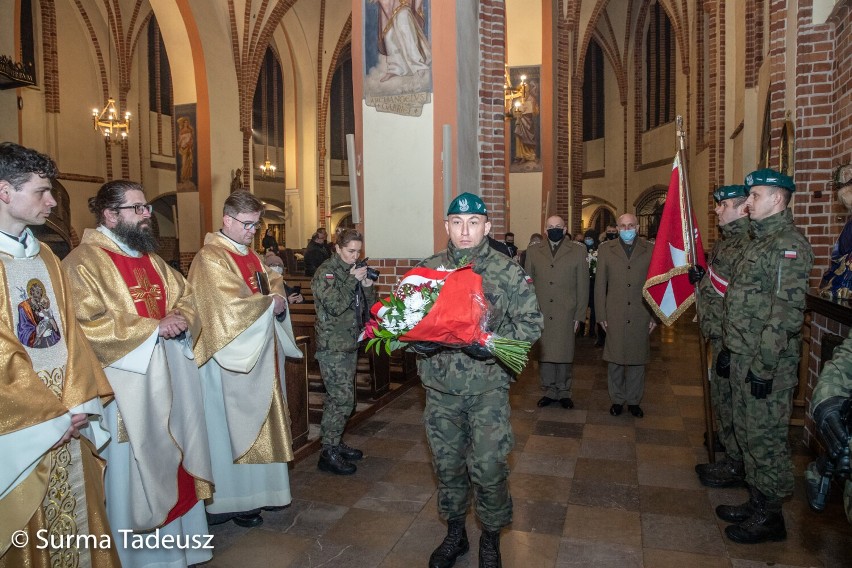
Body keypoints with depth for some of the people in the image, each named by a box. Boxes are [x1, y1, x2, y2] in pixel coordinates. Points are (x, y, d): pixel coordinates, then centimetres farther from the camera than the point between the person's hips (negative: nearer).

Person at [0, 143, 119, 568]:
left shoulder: (44, 257, 10)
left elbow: (68, 333, 6)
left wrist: (78, 405, -4)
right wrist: (50, 419, -12)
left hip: (66, 419, 6)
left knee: (77, 513, 15)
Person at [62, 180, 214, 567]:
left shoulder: (151, 259, 14)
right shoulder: (83, 262, -10)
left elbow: (188, 298, 14)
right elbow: (88, 324, -20)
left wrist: (182, 319, -9)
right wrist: (153, 327, -21)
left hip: (169, 378, 7)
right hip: (126, 385, -7)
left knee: (172, 459, 16)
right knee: (134, 467, 5)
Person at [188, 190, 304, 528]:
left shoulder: (250, 256, 14)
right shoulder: (210, 258, -14)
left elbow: (274, 286, 11)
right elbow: (232, 305, -24)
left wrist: (278, 300, -11)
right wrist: (270, 303, -13)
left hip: (260, 354, 9)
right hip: (231, 358, -8)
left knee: (260, 423, 15)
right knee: (233, 427, 1)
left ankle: (258, 490, 28)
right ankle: (231, 501, 14)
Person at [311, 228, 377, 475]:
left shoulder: (353, 271, 13)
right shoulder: (326, 272, -9)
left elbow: (368, 306, 13)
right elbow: (334, 306, -19)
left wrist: (367, 285, -5)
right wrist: (353, 280, -17)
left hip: (349, 344, 8)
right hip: (332, 346, -7)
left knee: (339, 398, 15)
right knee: (342, 399, -8)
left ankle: (336, 443, 26)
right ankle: (328, 453, 1)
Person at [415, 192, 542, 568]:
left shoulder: (508, 272, -3)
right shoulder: (428, 269, 4)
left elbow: (531, 322, -3)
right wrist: (419, 339, -11)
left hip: (488, 387, -2)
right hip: (440, 386, 3)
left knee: (488, 469, 2)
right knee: (447, 465, 15)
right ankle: (455, 533, 38)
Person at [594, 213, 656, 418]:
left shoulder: (650, 250, 4)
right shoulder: (606, 249, 4)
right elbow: (600, 284, 4)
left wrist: (655, 316, 3)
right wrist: (601, 315, 0)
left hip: (641, 316, 1)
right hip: (614, 315, 0)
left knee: (637, 360, 9)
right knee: (615, 360, 7)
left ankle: (634, 400, 25)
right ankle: (617, 399, 23)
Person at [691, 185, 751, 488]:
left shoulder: (748, 244, -21)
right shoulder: (726, 241, 12)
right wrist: (702, 277, 5)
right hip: (720, 334, 10)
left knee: (728, 398, 0)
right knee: (721, 394, 19)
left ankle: (736, 466, 16)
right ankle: (730, 458, 34)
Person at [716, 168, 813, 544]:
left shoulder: (788, 245, -15)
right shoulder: (759, 241, 16)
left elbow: (786, 312, -22)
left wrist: (764, 366, -22)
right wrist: (730, 350, 18)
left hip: (766, 363, -10)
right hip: (743, 358, 10)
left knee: (765, 438, 2)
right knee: (747, 432, 17)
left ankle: (770, 516, 17)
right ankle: (756, 502, 31)